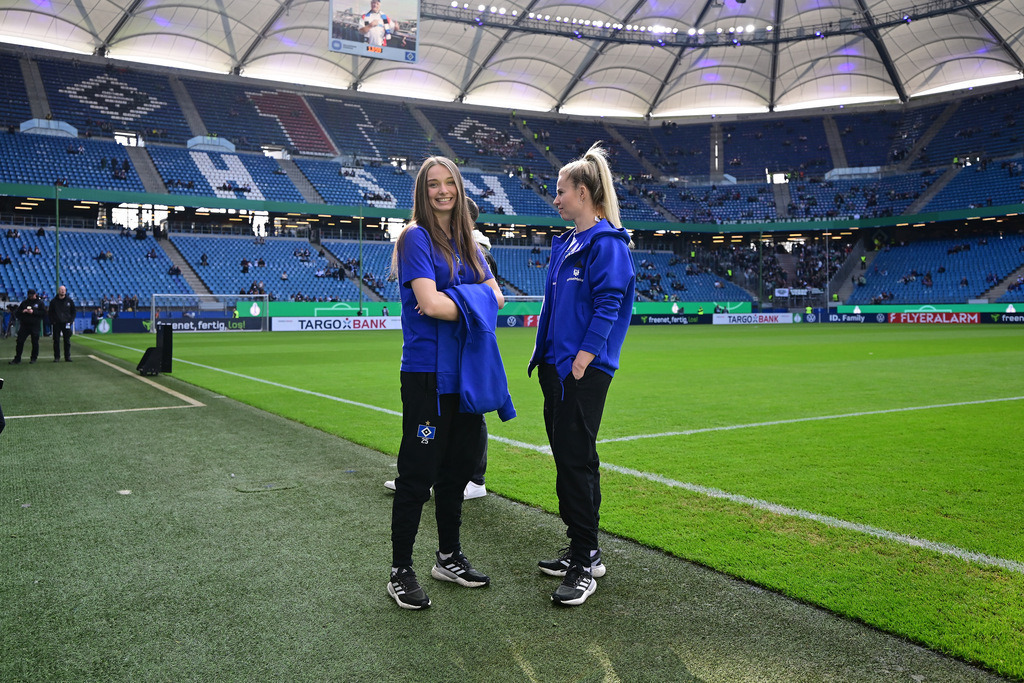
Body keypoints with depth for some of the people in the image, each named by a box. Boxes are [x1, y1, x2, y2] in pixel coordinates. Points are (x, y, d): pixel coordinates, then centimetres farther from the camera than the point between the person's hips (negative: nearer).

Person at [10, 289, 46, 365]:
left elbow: (44, 313, -4)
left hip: (35, 326, -3)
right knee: (19, 341, -2)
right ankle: (17, 359, 4)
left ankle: (34, 358, 15)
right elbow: (16, 313, 14)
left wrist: (34, 312, -14)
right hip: (24, 325, 3)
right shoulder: (24, 303, 16)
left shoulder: (40, 303, 7)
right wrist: (22, 311, -7)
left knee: (35, 342, 1)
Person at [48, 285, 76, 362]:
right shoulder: (53, 301, 6)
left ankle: (67, 357, 7)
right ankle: (56, 357, 6)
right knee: (56, 341, 1)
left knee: (67, 341, 2)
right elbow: (50, 313, 9)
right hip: (56, 324, 0)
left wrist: (70, 321, -1)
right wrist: (52, 323, -3)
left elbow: (73, 312, 11)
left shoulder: (69, 301, 7)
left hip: (66, 324, 0)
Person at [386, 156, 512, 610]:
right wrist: (476, 300, -5)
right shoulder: (416, 237, -7)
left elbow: (497, 296, 8)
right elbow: (429, 303, -19)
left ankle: (449, 557, 29)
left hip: (466, 372, 7)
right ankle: (400, 570, 13)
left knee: (456, 468, 14)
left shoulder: (466, 242, 14)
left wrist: (454, 299, -10)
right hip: (427, 372, -7)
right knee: (418, 473, 0)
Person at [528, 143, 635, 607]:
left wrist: (580, 362, -19)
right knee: (567, 458, 13)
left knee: (576, 460, -5)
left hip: (584, 372, -9)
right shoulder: (565, 243, 16)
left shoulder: (606, 243, -10)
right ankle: (581, 549, 25)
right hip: (556, 368, 9)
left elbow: (607, 307, -16)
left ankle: (586, 562, 6)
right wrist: (545, 359, 15)